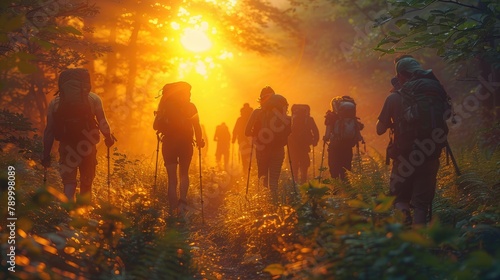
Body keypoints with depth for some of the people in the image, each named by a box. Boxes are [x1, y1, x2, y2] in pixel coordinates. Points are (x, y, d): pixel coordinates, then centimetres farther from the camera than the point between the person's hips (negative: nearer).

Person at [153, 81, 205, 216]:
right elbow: (197, 126, -9)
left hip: (169, 143, 1)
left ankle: (173, 210, 0)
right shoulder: (190, 107, -1)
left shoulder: (165, 106, 3)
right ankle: (182, 201, -6)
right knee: (184, 174, 17)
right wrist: (199, 140, 5)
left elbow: (156, 126, -1)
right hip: (185, 143, -1)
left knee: (172, 178, 6)